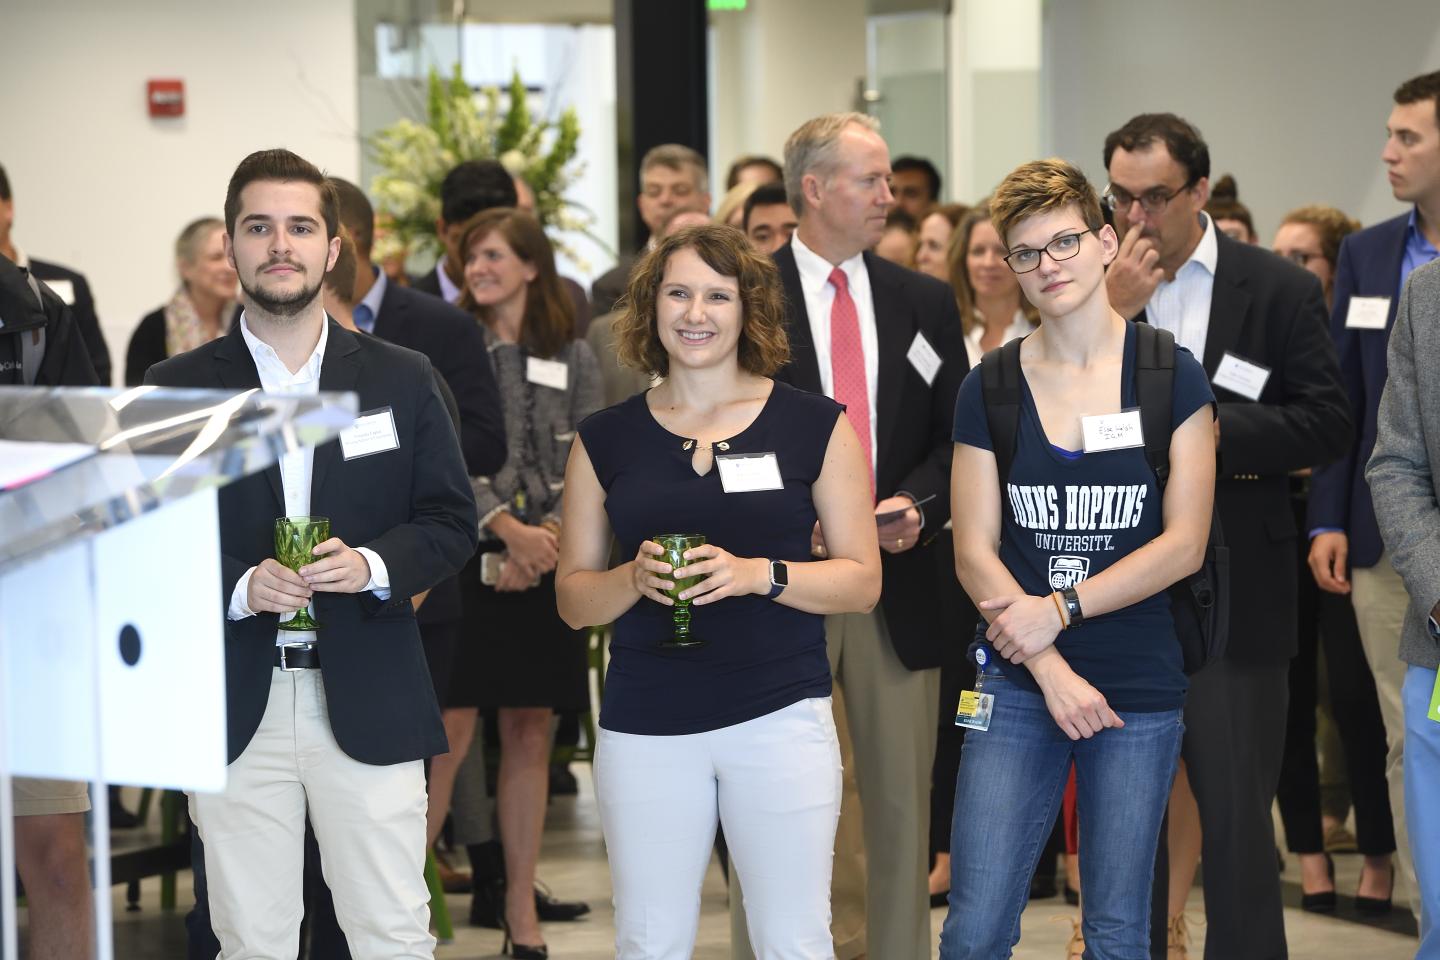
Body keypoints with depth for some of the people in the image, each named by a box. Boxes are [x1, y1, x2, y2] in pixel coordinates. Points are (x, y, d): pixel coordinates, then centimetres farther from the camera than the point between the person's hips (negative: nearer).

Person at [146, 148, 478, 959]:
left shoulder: (403, 380, 7)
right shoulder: (177, 389, 4)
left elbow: (453, 521, 7)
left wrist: (376, 565, -13)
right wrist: (237, 587, -15)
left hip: (369, 704, 0)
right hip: (232, 706, 0)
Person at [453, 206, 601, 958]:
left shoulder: (571, 358, 9)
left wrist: (543, 543, -11)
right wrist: (511, 530, -17)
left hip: (545, 567, 3)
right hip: (467, 559, -3)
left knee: (529, 732, 7)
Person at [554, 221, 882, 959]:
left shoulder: (815, 426, 3)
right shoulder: (606, 439, 7)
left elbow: (862, 581, 2)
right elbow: (572, 599, 10)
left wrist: (760, 574, -14)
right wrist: (636, 578, -11)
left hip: (780, 713, -1)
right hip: (645, 724, 1)